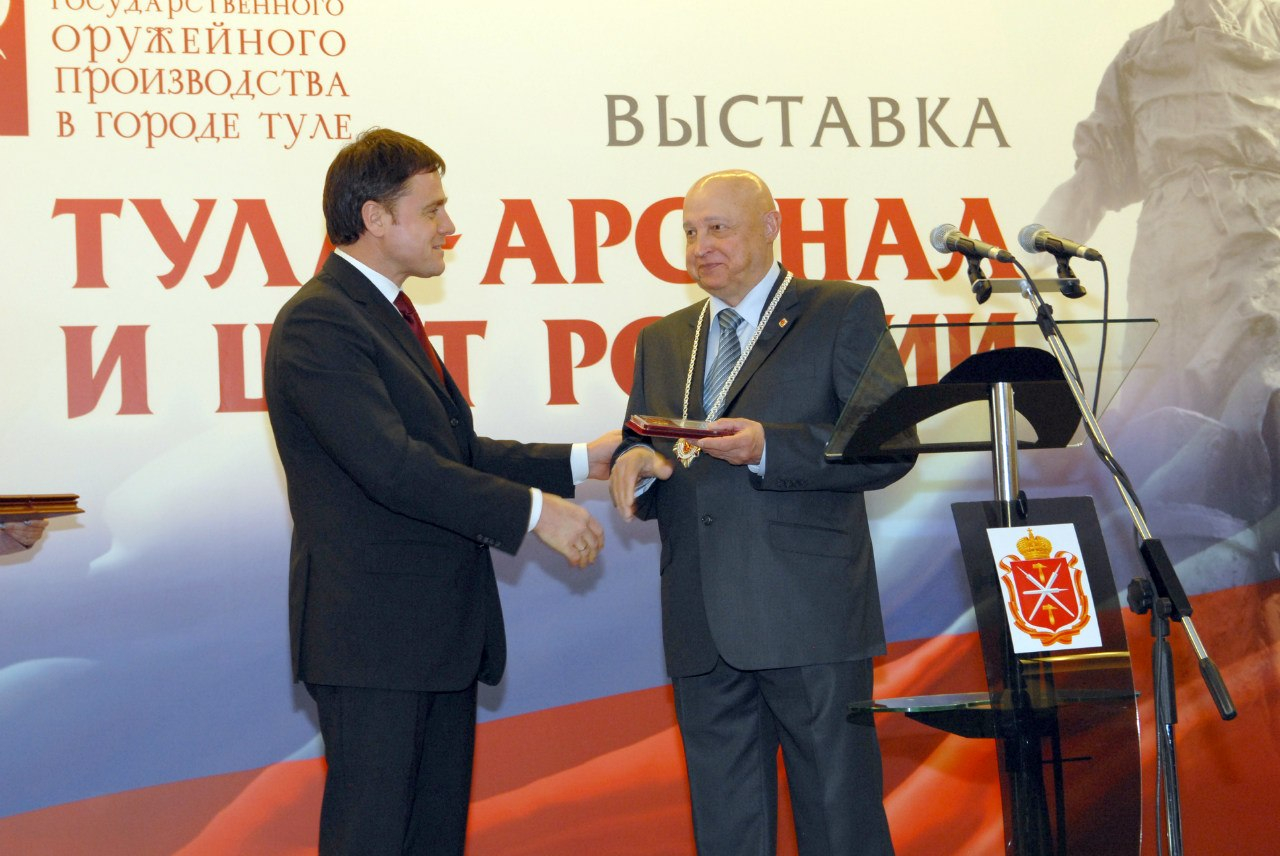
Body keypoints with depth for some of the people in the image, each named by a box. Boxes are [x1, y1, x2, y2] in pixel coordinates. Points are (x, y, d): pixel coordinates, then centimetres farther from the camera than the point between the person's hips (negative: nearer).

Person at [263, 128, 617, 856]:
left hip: (443, 628, 10)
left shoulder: (388, 315, 18)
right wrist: (533, 510, -21)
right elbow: (393, 467, -23)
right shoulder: (318, 324, -15)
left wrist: (578, 462, 12)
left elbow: (455, 453, 20)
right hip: (372, 633, -10)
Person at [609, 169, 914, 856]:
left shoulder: (844, 313, 3)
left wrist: (768, 448, -19)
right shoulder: (661, 341, 20)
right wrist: (635, 466, -4)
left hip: (810, 618, -5)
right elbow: (642, 463, 20)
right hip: (703, 633, 5)